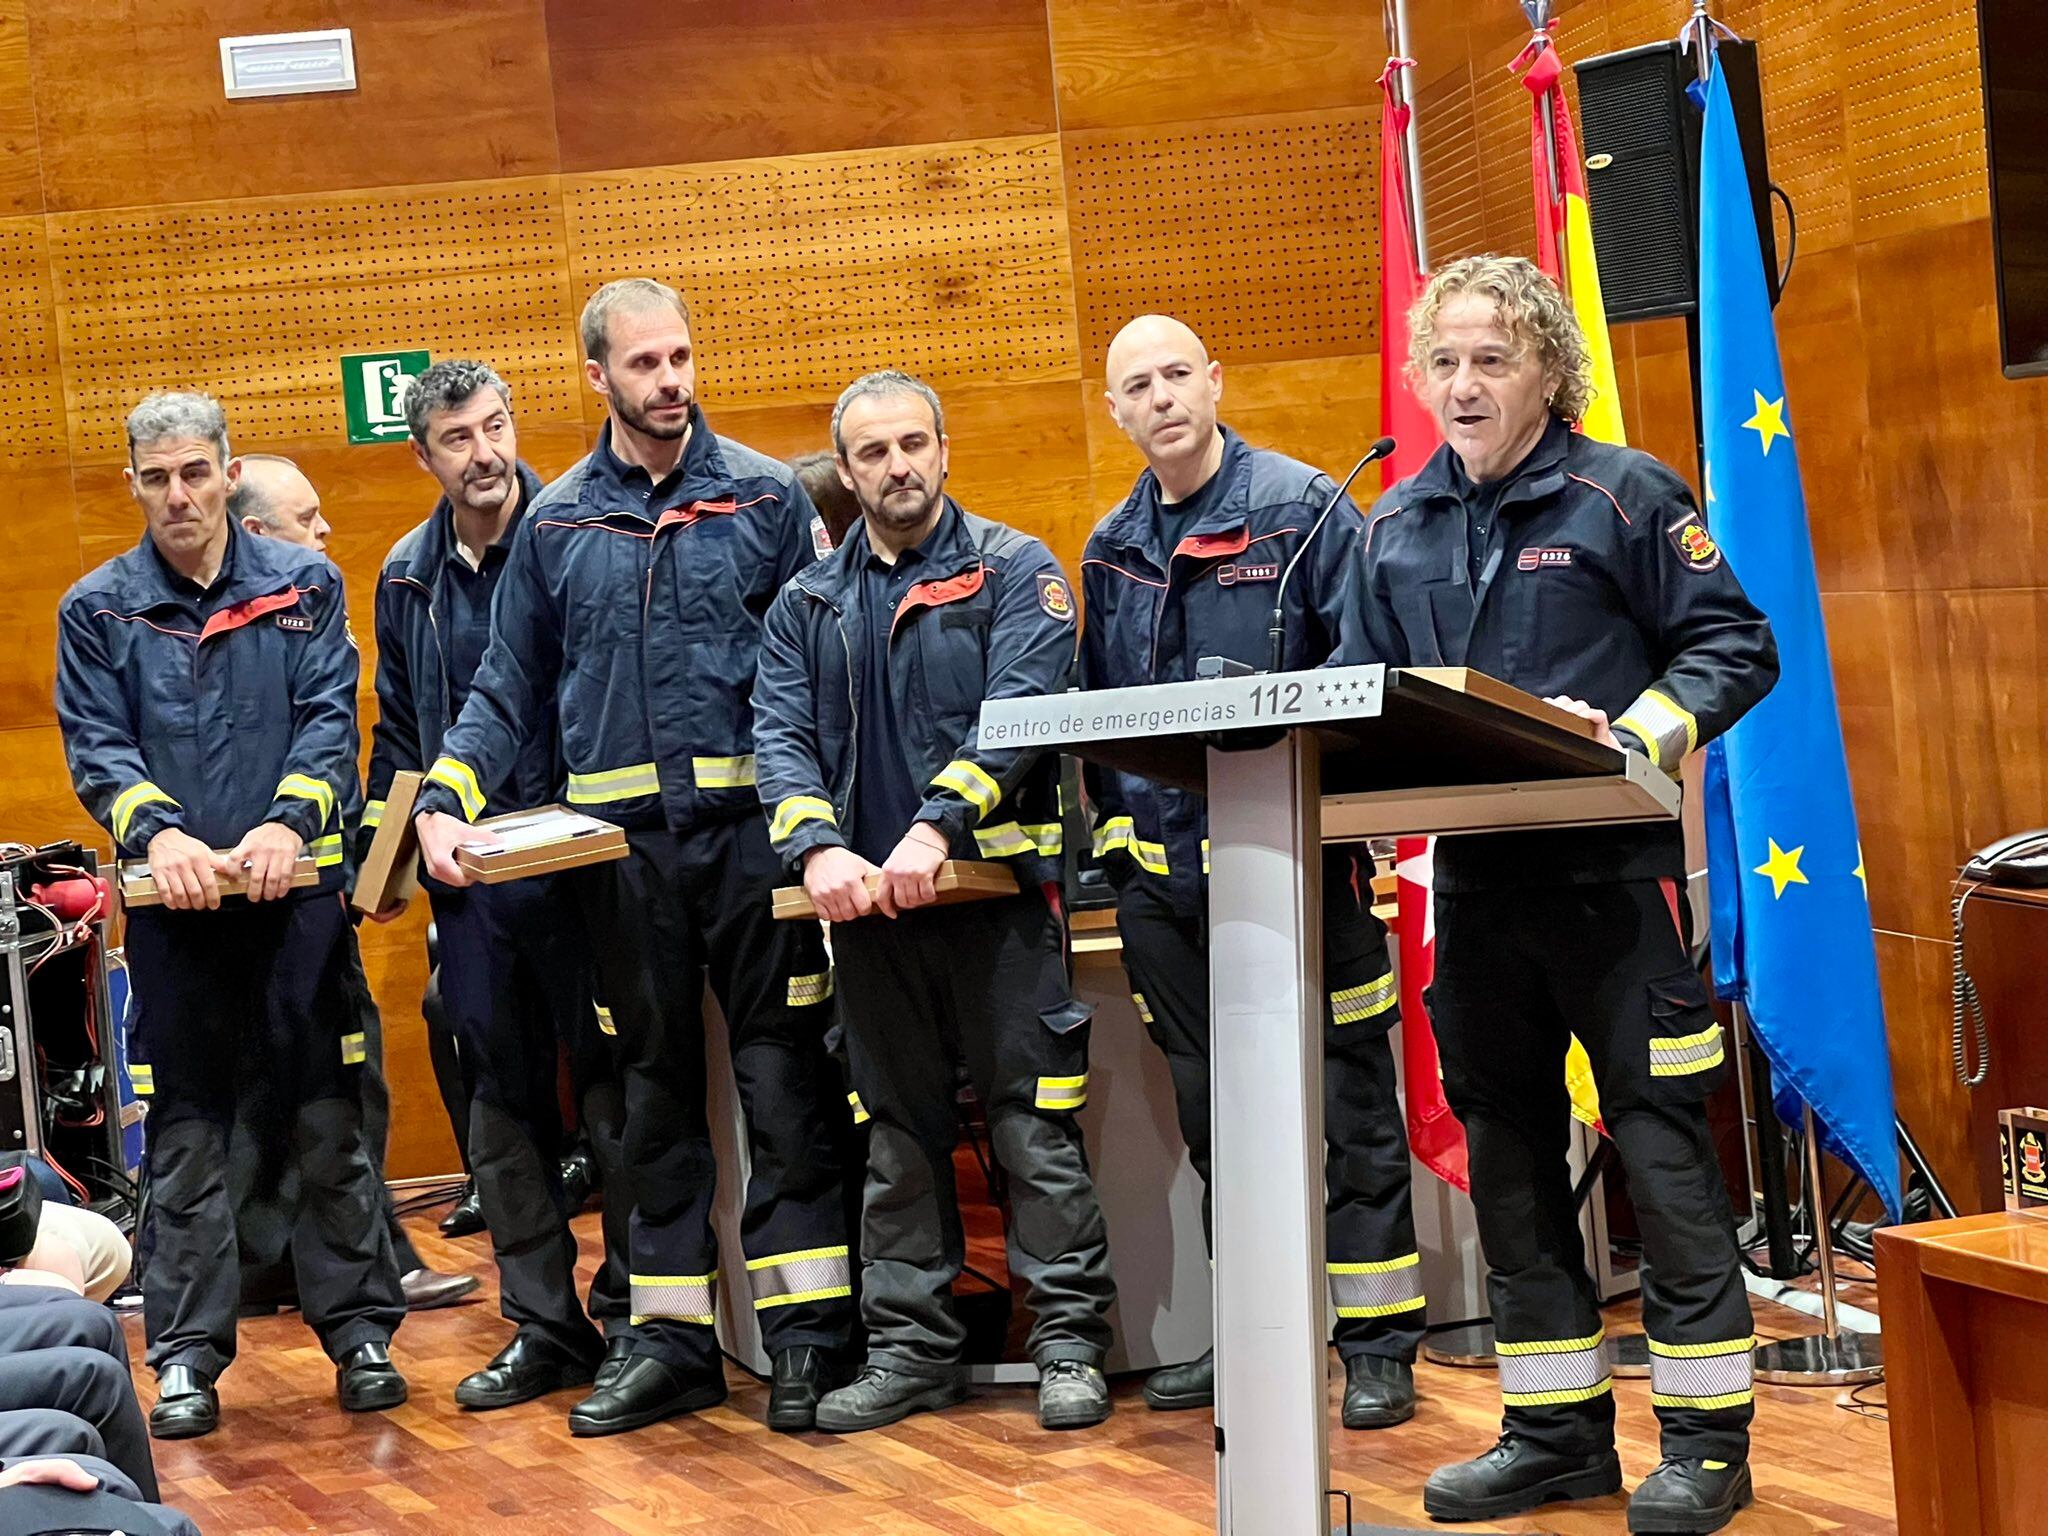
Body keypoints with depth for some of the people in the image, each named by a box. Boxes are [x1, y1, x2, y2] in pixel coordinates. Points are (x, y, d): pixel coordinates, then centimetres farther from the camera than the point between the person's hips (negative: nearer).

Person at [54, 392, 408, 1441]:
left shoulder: (303, 585, 6)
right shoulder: (98, 609, 6)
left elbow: (330, 719, 0)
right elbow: (96, 749, 1)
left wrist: (287, 821, -17)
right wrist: (158, 830, -17)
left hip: (296, 887, 0)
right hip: (173, 904, 0)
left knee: (328, 1120, 3)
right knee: (185, 1136, 3)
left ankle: (359, 1329, 13)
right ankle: (187, 1354, 10)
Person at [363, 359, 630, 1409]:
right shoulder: (410, 577, 12)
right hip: (466, 877, 5)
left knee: (613, 1084, 0)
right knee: (502, 1100, 8)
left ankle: (633, 1312, 8)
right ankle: (543, 1327, 16)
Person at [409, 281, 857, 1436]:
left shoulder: (766, 496, 2)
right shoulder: (555, 524, 9)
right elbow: (511, 688, 13)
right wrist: (445, 801, 0)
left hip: (748, 819, -3)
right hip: (622, 837, 3)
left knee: (783, 1068, -4)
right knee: (655, 1080, 9)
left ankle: (808, 1328, 1)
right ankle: (674, 1334, 15)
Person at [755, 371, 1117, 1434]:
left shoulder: (1013, 570, 2)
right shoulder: (808, 607, 15)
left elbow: (1020, 714, -11)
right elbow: (781, 736, 4)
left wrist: (938, 824, -24)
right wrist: (818, 845, -15)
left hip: (997, 888, -4)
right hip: (868, 908, 4)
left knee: (1032, 1125, -3)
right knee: (898, 1136, 10)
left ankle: (1070, 1344, 4)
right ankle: (909, 1347, 17)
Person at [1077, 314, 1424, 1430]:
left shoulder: (1301, 508, -4)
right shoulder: (1112, 550, 13)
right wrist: (1114, 836, 10)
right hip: (1166, 868, 6)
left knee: (1347, 1104, -1)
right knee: (1211, 1109, 12)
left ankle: (1379, 1344, 5)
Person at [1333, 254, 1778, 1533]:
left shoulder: (1623, 496, -4)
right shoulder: (1395, 527, 11)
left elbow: (1734, 649, -5)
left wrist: (1640, 734, -19)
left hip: (1611, 866, -6)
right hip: (1475, 875, 6)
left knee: (1661, 1145, -5)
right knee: (1508, 1152, 10)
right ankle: (1558, 1427, 20)